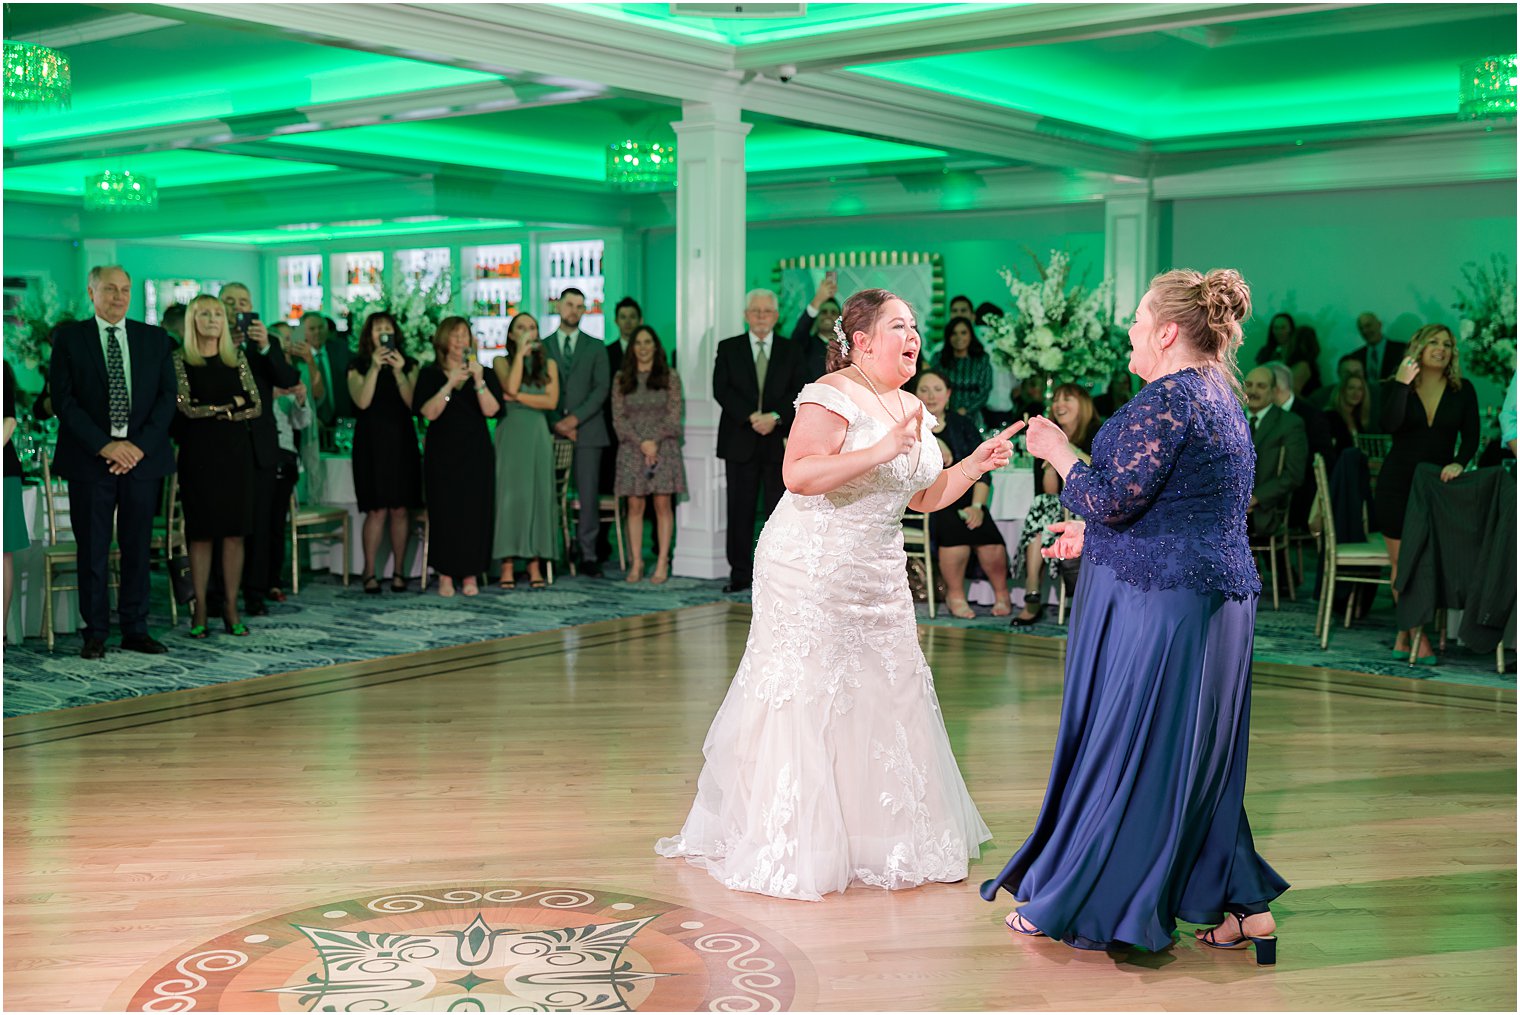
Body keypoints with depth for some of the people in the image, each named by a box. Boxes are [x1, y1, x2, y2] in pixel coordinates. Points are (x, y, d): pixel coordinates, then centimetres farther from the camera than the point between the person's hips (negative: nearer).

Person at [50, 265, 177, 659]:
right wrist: (103, 445, -13)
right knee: (92, 549, 2)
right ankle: (95, 632, 10)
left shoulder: (155, 338, 10)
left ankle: (135, 629, 13)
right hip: (89, 458, -2)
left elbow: (167, 396, 4)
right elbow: (63, 398, -4)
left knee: (138, 547, 5)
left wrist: (141, 445, -9)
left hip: (142, 456, 2)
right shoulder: (68, 337, 3)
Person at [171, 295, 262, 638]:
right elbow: (186, 408, -10)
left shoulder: (237, 357, 10)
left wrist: (214, 411, -8)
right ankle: (200, 609, 5)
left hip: (235, 451, 3)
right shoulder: (180, 360, 0)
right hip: (198, 453, -3)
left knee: (235, 531, 2)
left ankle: (231, 608, 7)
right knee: (201, 532, -1)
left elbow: (256, 406, 5)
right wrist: (231, 402, -3)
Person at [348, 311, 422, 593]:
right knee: (376, 510, -7)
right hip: (371, 442, -2)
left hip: (401, 442, 2)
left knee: (400, 509, -1)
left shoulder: (409, 365, 10)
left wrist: (399, 372, -13)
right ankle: (370, 573, -1)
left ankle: (399, 571, 6)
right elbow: (362, 401, -10)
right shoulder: (358, 366, 7)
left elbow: (413, 403, -2)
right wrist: (375, 368, -15)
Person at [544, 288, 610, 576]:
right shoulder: (542, 347, 12)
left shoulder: (595, 347, 12)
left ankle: (588, 555, -1)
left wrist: (576, 418, -9)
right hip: (552, 431, 0)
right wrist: (558, 423, -6)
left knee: (589, 495, -4)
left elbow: (601, 388, 2)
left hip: (587, 430, 0)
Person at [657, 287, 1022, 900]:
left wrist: (975, 465, 4)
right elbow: (798, 475, -27)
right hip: (811, 574, -8)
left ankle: (888, 838, 21)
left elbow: (924, 497, 18)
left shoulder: (912, 409, 12)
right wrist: (881, 450, -30)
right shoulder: (833, 395, -15)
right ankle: (784, 849, 7)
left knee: (886, 699, 9)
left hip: (877, 582, 8)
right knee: (803, 700, -3)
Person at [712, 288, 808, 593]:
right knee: (740, 510, 3)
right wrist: (751, 416, -15)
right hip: (740, 442, 0)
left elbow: (799, 394, 1)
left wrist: (775, 417, -15)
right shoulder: (728, 348, 8)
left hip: (779, 442, 0)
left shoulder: (791, 352, 10)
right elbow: (722, 390, -3)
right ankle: (740, 573, 9)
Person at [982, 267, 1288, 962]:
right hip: (1216, 594, 10)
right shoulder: (1217, 397, 15)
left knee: (1122, 746, 0)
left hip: (1158, 603, -10)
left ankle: (1077, 906, 13)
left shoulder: (1170, 399, -16)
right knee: (1199, 754, 15)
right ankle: (1245, 908, 18)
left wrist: (1058, 452, -5)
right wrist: (1095, 536, 24)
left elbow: (1113, 498, -20)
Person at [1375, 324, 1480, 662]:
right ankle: (1418, 637, 8)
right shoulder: (1395, 386, 0)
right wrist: (1402, 384, -22)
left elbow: (1471, 435, -1)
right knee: (1402, 565, 0)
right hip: (1398, 485, -1)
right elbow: (1389, 426, -16)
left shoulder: (1463, 391, 5)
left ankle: (1405, 634, 12)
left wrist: (1459, 463, -19)